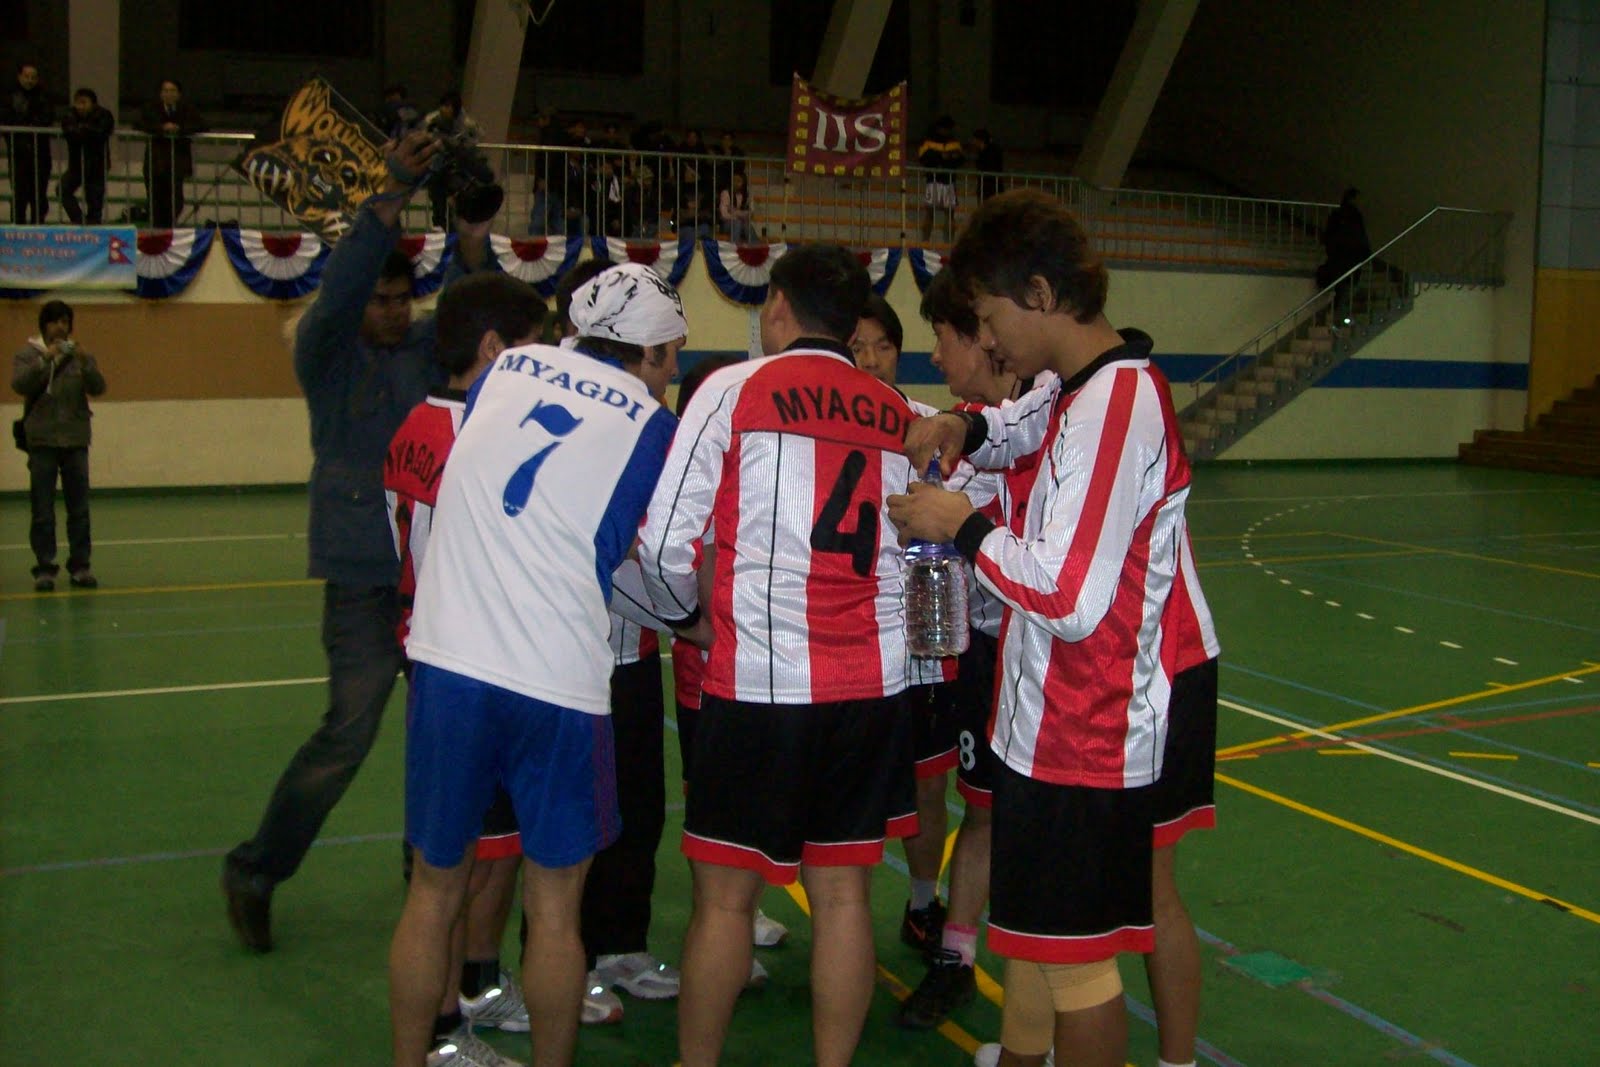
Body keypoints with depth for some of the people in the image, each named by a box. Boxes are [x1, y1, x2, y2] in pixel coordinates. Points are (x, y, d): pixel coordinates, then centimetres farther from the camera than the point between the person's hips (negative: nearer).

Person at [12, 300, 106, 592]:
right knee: (43, 512, -1)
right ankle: (44, 568, 3)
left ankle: (80, 566, 9)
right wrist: (45, 359, -24)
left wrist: (84, 362, -21)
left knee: (79, 510, 3)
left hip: (76, 442, 2)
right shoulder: (27, 355, 4)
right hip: (42, 442, -2)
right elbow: (20, 384, -13)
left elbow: (98, 387, -4)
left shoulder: (80, 357, 10)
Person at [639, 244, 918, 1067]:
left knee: (724, 894, 8)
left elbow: (664, 542, -5)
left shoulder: (735, 389, -2)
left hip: (760, 679, -4)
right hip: (871, 678, 4)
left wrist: (688, 615, 13)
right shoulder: (897, 414, 11)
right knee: (842, 892, 11)